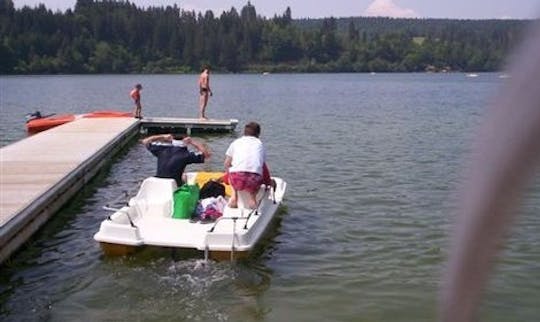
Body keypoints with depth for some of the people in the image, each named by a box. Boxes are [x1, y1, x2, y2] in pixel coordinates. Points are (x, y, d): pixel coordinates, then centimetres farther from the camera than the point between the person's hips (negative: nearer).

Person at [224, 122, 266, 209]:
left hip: (237, 178, 0)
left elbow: (226, 164, 20)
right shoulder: (259, 144, 27)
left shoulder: (236, 142, 24)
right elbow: (263, 166, 35)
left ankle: (234, 197, 19)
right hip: (254, 179, 0)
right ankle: (252, 197, 11)